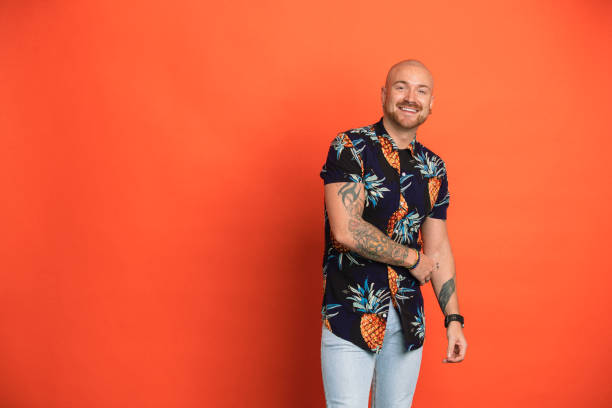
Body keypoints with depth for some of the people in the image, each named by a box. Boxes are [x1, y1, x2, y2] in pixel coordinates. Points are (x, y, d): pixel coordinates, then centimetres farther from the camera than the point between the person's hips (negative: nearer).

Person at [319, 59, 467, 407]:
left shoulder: (433, 168, 9)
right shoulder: (350, 148, -8)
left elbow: (438, 247, 13)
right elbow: (346, 230, -19)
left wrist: (454, 318, 7)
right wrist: (413, 259, -8)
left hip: (408, 319, 5)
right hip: (351, 312, -5)